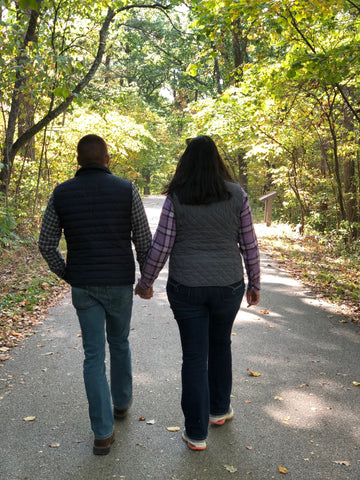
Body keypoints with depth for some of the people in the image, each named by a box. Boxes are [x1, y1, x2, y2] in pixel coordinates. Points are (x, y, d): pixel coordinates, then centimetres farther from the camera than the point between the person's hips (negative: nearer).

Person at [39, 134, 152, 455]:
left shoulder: (61, 193, -2)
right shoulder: (127, 190, -7)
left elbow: (46, 244, 0)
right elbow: (143, 240, -7)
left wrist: (67, 276, 14)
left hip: (83, 287, 1)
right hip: (119, 284, 0)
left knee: (94, 355, 7)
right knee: (119, 343, 23)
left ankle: (103, 433, 7)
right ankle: (121, 401, 42)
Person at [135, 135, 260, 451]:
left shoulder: (175, 198, -7)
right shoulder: (237, 195, -3)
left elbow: (160, 247, -7)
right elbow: (250, 245, 0)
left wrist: (145, 282, 7)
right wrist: (254, 284, 11)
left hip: (186, 287, -1)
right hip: (228, 285, 2)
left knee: (194, 356, 8)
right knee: (220, 344, 24)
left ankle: (196, 433, 16)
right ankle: (219, 409, 41)